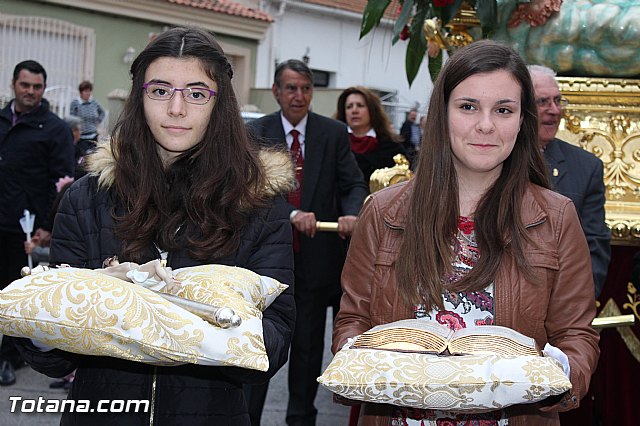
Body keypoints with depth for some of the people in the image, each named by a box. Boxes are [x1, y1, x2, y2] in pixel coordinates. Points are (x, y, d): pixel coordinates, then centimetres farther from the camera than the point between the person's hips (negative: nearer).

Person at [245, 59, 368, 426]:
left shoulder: (334, 133, 1)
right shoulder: (257, 132, -1)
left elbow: (353, 184, -3)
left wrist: (352, 214, -25)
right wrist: (292, 214, -29)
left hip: (317, 255, 1)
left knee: (309, 346, 13)